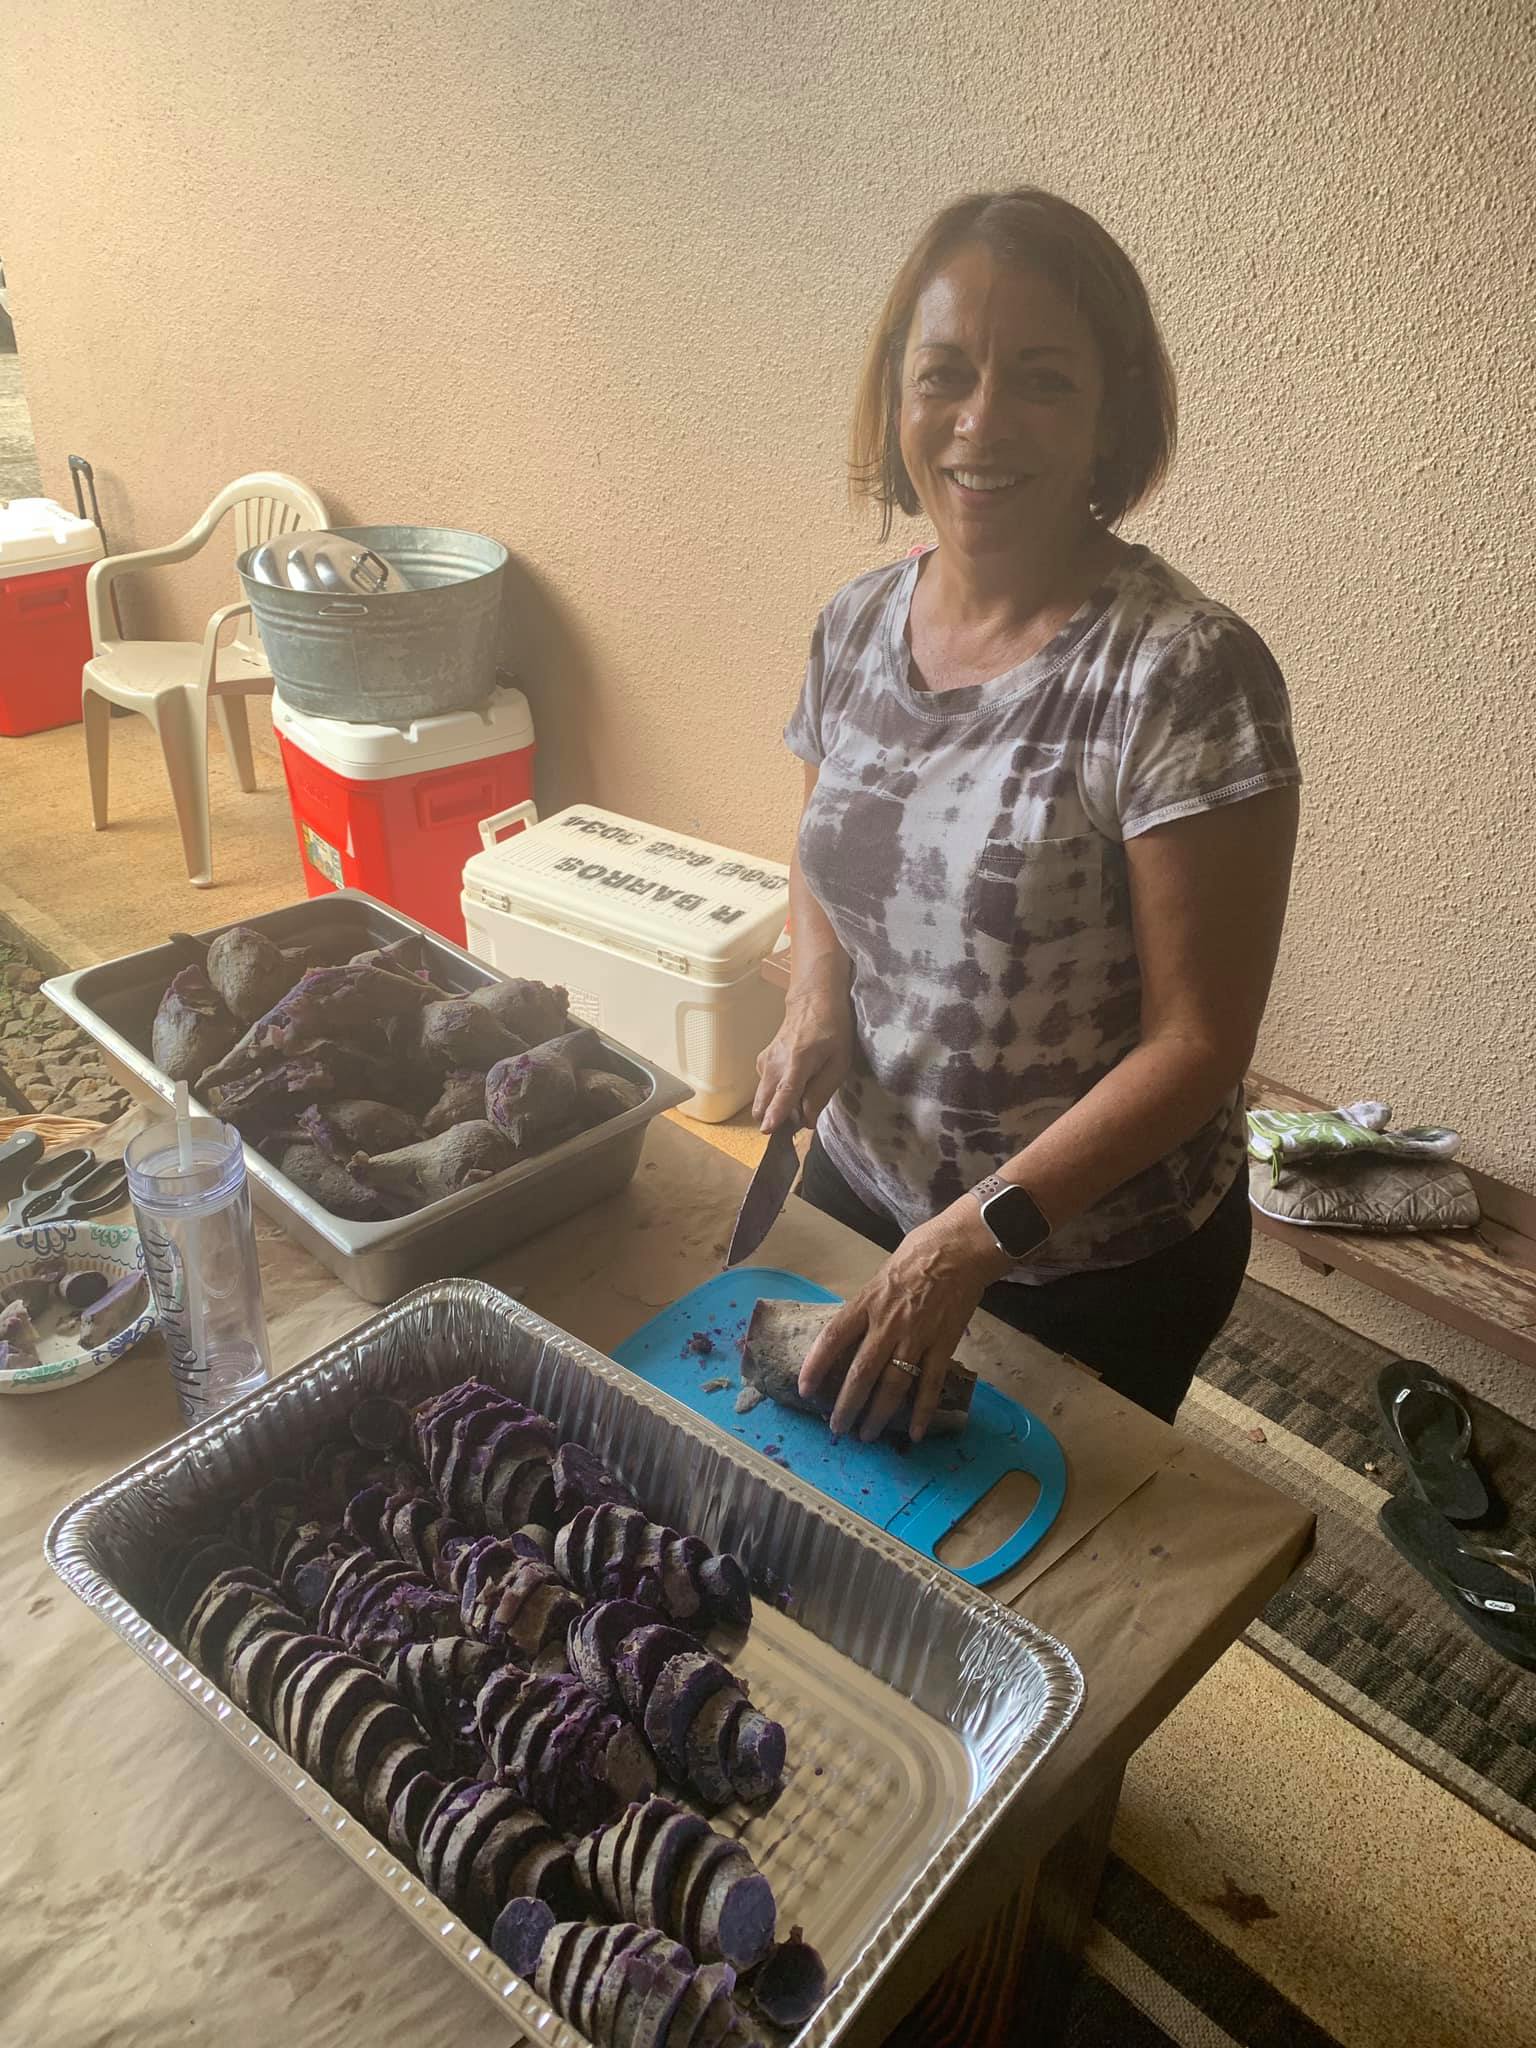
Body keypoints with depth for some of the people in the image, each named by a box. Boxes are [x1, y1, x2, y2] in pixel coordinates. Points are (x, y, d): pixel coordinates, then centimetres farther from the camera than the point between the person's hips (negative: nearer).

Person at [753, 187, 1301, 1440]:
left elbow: (1200, 1040, -21)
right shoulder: (855, 628, -5)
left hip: (1097, 1272, -5)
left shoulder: (1186, 675, -24)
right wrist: (817, 992, -8)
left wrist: (976, 1237, -27)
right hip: (859, 1191, 6)